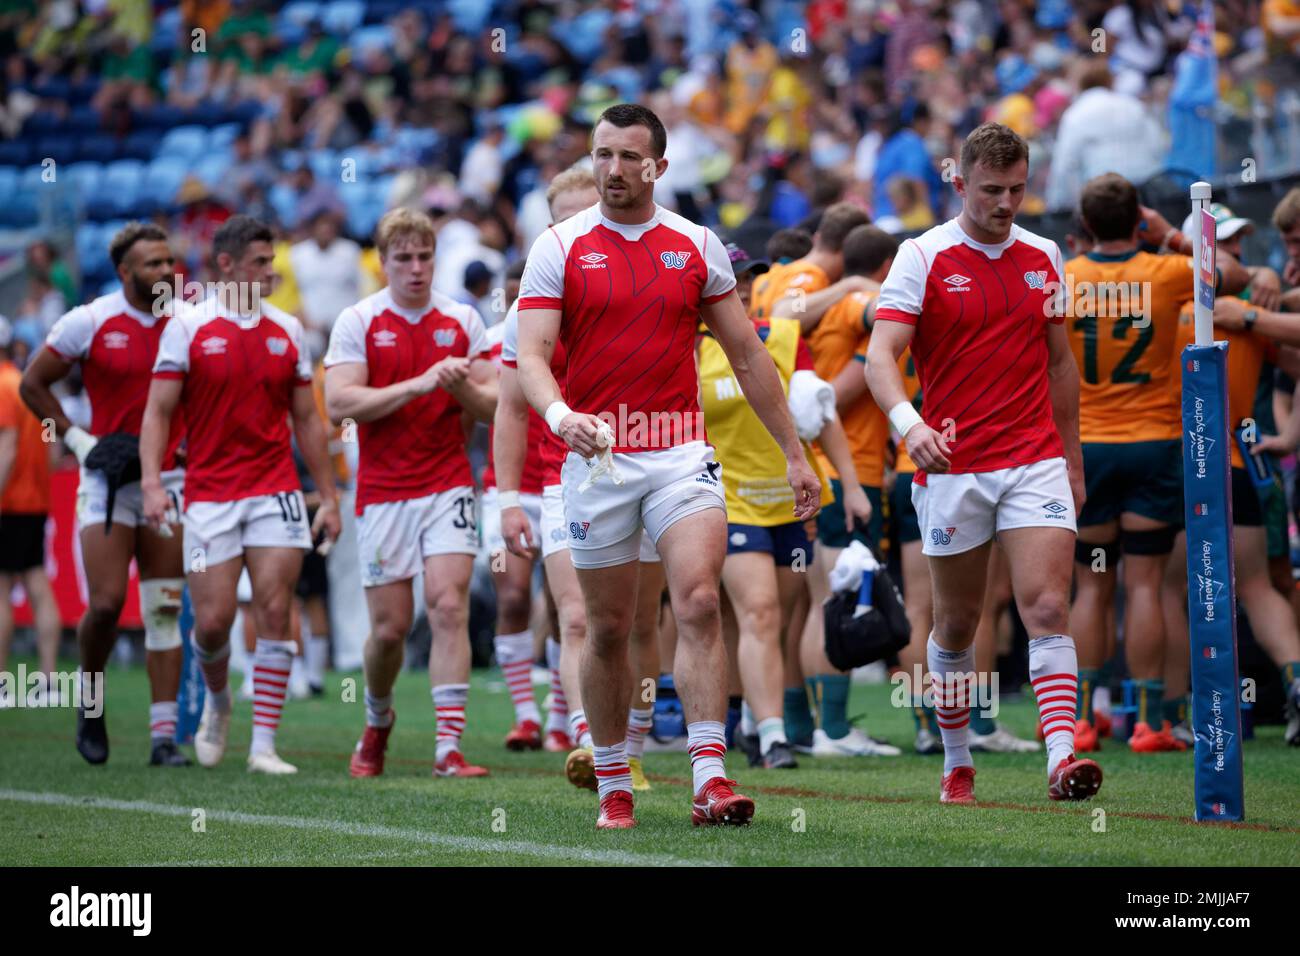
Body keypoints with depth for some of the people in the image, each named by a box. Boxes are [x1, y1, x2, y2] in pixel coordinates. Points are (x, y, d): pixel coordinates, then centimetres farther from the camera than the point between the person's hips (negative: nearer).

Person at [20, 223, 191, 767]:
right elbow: (33, 383, 3)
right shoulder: (90, 323, -6)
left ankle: (164, 735, 1)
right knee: (106, 604, -11)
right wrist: (75, 439, -4)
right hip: (107, 479, -2)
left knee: (164, 611, -1)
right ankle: (88, 696, 17)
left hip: (168, 478, 2)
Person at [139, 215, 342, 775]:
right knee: (213, 620, -4)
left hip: (276, 492, 2)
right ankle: (217, 700, 30)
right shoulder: (187, 328, -1)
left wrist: (329, 496, 11)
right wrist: (151, 482, -16)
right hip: (209, 494, -2)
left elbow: (306, 420, 14)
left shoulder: (286, 332, 9)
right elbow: (158, 412, -3)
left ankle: (264, 745, -4)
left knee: (274, 612, -8)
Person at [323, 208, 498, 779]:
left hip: (449, 485, 1)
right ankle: (377, 721, 31)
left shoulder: (462, 320, 7)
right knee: (390, 626, 2)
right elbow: (338, 403, -12)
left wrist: (461, 386, -14)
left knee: (449, 608, -13)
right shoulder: (358, 322, -1)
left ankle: (449, 748, -14)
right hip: (382, 491, -1)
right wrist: (418, 385, -19)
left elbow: (493, 404, 7)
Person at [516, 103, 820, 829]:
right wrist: (559, 414, -29)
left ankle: (711, 777, -18)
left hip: (682, 455, 1)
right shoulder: (560, 247, 1)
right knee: (609, 628, 5)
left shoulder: (697, 245, 7)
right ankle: (614, 787, 18)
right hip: (597, 460, -1)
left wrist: (795, 454, 11)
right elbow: (533, 354, -7)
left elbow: (747, 355, 12)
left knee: (699, 605, -15)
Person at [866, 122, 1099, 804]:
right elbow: (881, 354, -15)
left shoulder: (1043, 257, 9)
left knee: (1048, 608, -13)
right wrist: (910, 423, -33)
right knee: (956, 626, 8)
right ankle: (958, 764, 24)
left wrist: (1072, 459, 18)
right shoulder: (923, 258, -4)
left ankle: (1062, 759, -20)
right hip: (952, 467, -2)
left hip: (1035, 461, 2)